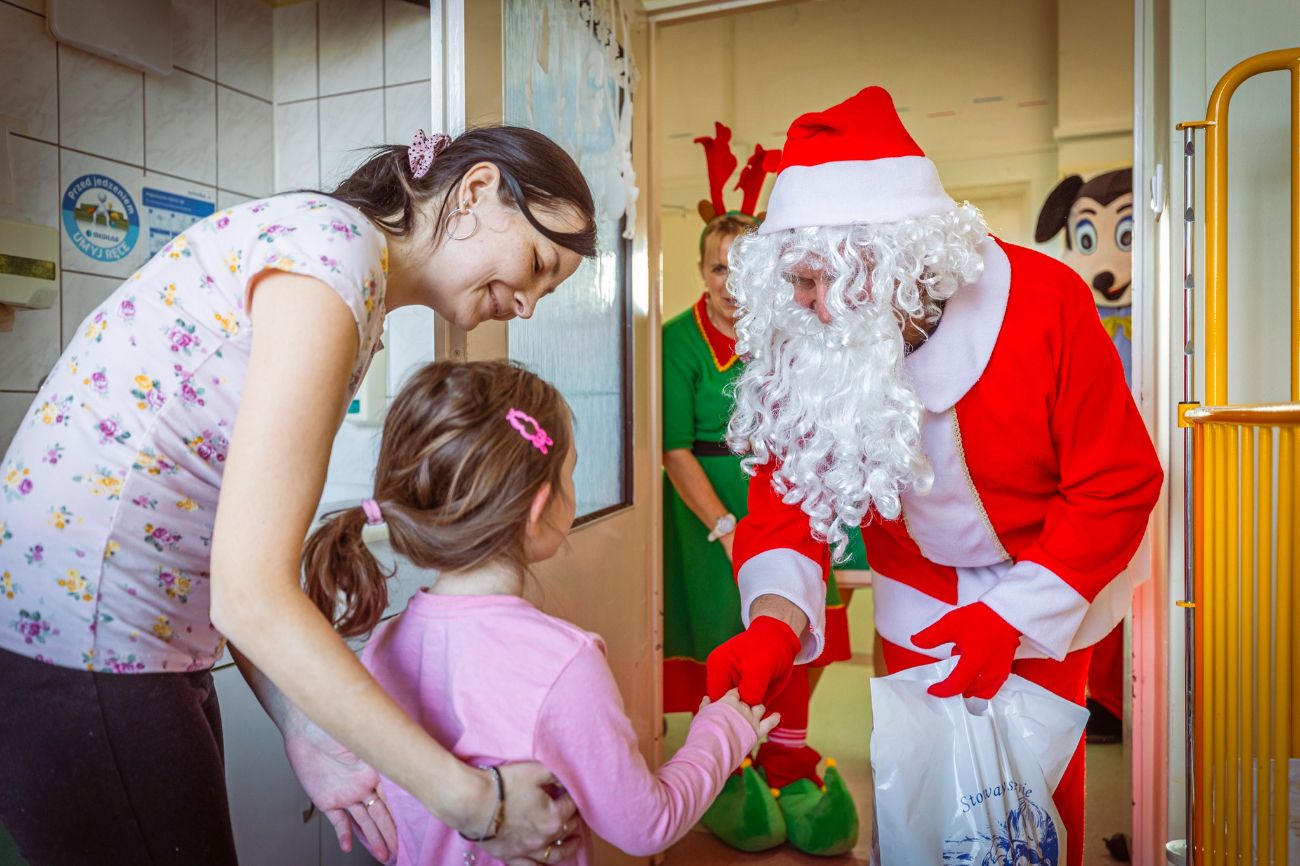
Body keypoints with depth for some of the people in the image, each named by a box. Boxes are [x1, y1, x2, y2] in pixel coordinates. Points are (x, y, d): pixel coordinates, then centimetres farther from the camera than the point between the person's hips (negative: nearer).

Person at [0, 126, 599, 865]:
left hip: (150, 638, 9)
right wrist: (468, 797, -21)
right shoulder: (335, 242, -20)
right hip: (78, 644, -9)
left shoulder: (359, 307, 9)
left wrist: (306, 731, -4)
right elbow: (249, 595, -26)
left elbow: (238, 553, 5)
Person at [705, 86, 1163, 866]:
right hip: (919, 605, 2)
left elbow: (1119, 485, -19)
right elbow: (792, 484, -19)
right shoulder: (808, 346, -21)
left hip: (1046, 591, -1)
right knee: (918, 777, 18)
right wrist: (777, 619, -37)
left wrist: (1011, 615, -24)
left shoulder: (1044, 301, -27)